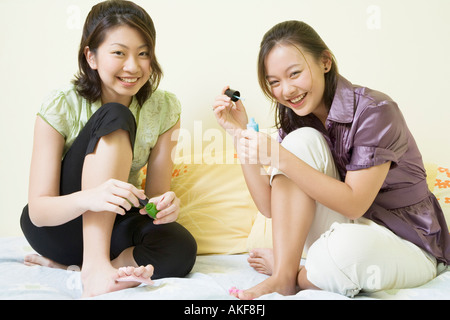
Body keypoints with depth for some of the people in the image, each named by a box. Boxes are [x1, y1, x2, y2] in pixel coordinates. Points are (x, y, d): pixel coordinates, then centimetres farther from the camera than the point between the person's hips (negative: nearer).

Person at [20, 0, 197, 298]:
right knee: (115, 118, -27)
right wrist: (88, 198, -44)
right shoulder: (60, 107, -18)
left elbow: (156, 194, -7)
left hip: (113, 227, 3)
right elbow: (38, 211, -21)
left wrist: (167, 204, -33)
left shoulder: (165, 109, -10)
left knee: (181, 249, -33)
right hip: (56, 226, -2)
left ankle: (63, 264, -17)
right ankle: (93, 263, -32)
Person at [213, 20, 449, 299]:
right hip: (342, 228, 5)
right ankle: (282, 277, -18)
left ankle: (297, 276, -6)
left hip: (407, 244, -5)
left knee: (347, 244, -41)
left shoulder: (374, 111, -19)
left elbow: (354, 203, -24)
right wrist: (240, 134, -13)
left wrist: (280, 158, -31)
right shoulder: (293, 119, 0)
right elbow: (270, 206, -6)